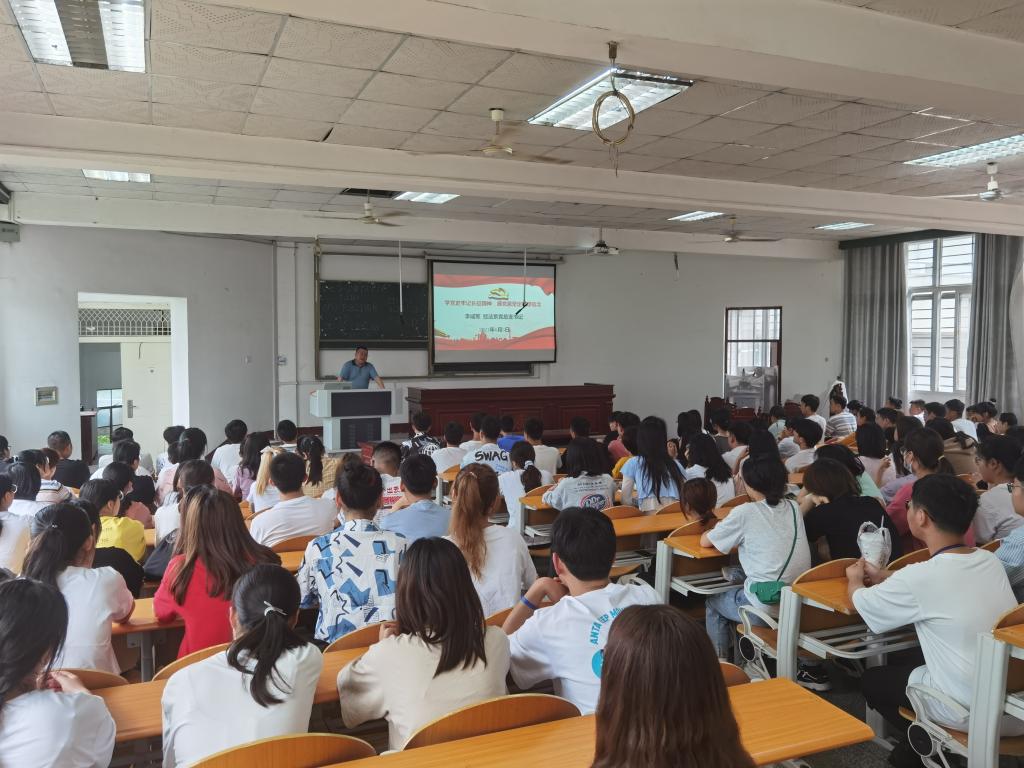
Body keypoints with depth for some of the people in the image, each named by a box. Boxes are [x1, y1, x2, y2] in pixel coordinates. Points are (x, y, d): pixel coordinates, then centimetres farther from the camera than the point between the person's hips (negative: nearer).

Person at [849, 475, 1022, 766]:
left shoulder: (918, 577, -21)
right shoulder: (991, 561, -2)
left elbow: (860, 602, -2)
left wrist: (856, 580, 20)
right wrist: (882, 576, 25)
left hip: (971, 714, -6)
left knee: (872, 679, 19)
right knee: (909, 667, 29)